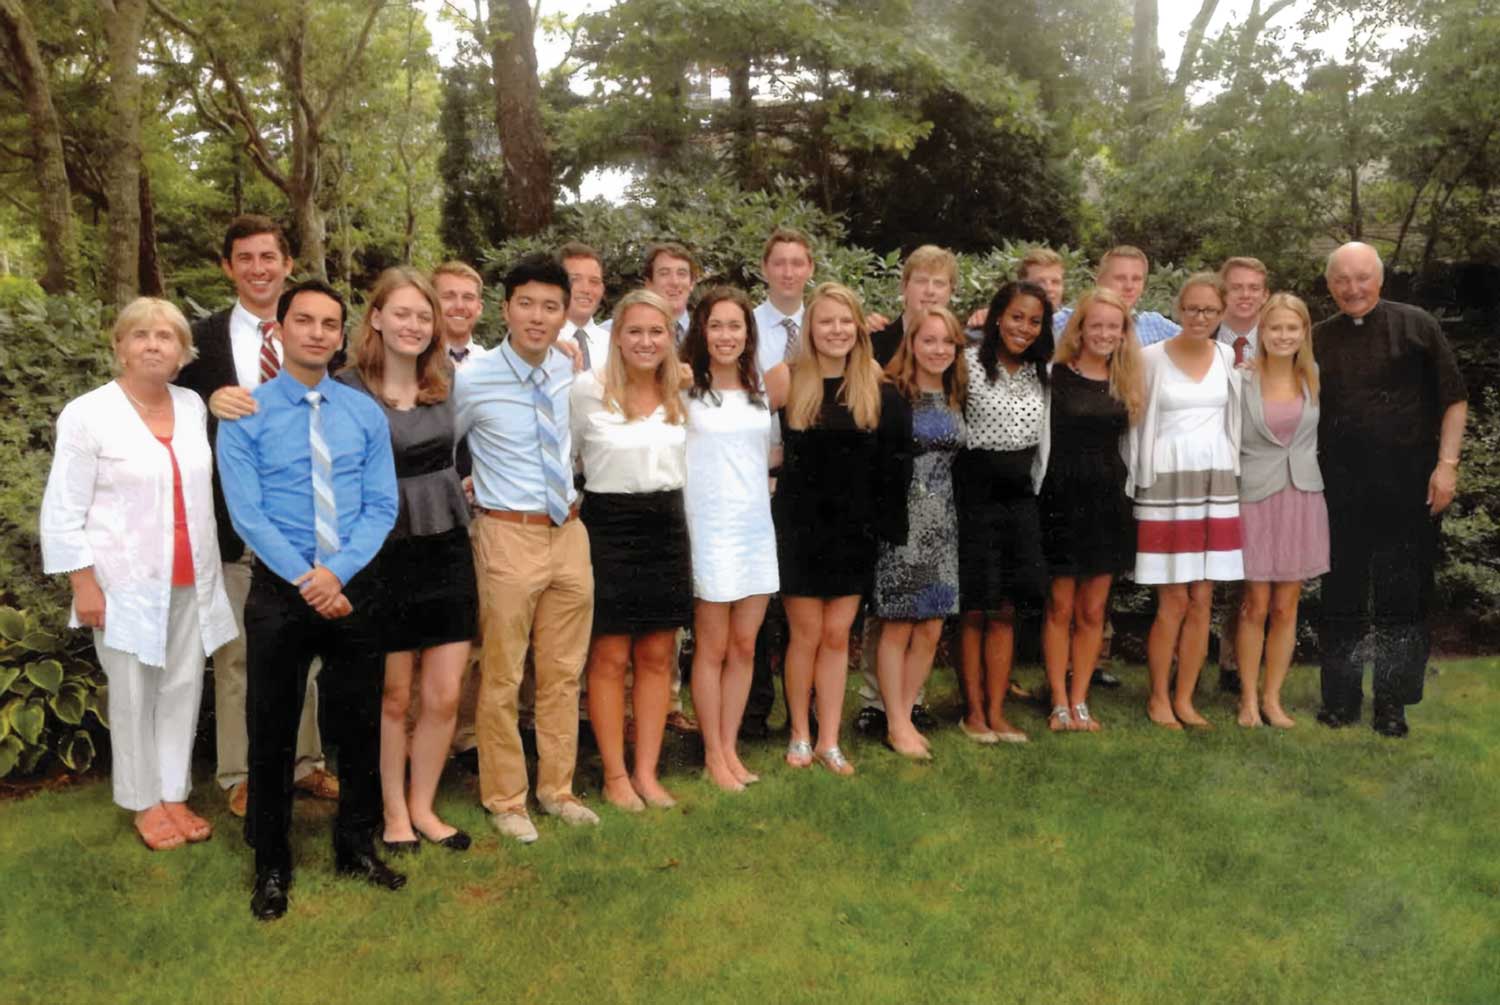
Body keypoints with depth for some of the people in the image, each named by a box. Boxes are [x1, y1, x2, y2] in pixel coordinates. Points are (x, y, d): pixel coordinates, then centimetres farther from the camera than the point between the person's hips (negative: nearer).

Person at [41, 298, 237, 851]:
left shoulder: (193, 406, 4)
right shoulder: (87, 414, -8)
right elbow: (63, 511, -7)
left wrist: (208, 568, 11)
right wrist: (84, 585, -10)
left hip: (192, 581, 4)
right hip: (128, 583, -4)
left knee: (184, 687, 10)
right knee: (133, 695, 6)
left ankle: (176, 793, 23)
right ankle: (144, 803, 20)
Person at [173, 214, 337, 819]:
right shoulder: (203, 339, 0)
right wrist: (211, 404, -20)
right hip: (233, 519, -1)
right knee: (236, 652, 9)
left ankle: (304, 763, 26)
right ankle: (239, 774, 22)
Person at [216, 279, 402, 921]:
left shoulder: (366, 413, 3)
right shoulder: (245, 414, -4)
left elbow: (382, 506, -1)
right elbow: (247, 514, -10)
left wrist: (339, 572, -14)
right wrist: (307, 578, -18)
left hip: (356, 590, 2)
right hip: (280, 592, -2)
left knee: (361, 724, 12)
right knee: (271, 731, 9)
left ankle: (357, 847, 30)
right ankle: (271, 865, 25)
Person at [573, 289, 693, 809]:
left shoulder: (680, 391, 6)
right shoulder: (587, 389, -8)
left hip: (667, 526, 5)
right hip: (610, 526, -4)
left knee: (657, 657, 8)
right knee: (610, 657, 2)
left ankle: (647, 772, 19)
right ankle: (614, 776, 15)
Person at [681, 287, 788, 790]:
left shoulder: (765, 388, 8)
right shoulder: (684, 387, -4)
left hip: (756, 526, 4)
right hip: (709, 527, -4)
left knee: (745, 646, 9)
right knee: (713, 648, 3)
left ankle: (730, 748, 22)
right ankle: (713, 755, 16)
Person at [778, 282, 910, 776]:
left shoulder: (880, 392, 1)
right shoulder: (788, 385, -3)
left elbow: (894, 465, 1)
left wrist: (887, 523, -4)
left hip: (854, 529, 2)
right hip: (800, 526, -2)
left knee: (837, 636, 7)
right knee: (807, 634, 5)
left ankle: (828, 741, 17)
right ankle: (800, 735, 21)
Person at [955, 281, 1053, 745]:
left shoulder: (1040, 373, 10)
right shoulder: (970, 364, -8)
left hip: (1019, 496, 5)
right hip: (975, 493, -5)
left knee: (1005, 611, 8)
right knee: (974, 610, 2)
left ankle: (996, 712, 15)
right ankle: (973, 712, 14)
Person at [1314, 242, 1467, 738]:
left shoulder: (1416, 326, 2)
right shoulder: (1319, 339, 10)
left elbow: (1454, 399, 3)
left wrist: (1447, 464, -6)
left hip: (1408, 487, -2)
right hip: (1339, 487, 2)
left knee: (1403, 598, 4)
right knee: (1341, 596, 7)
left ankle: (1393, 705, 15)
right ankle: (1340, 701, 17)